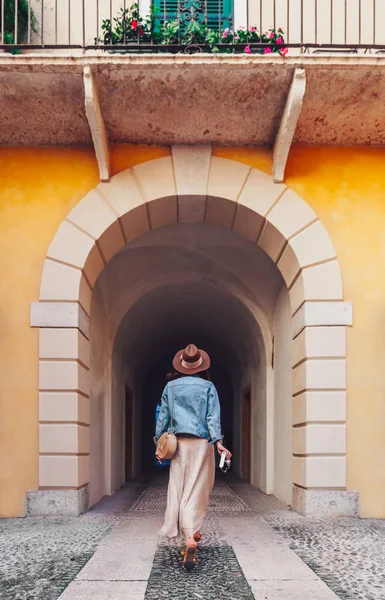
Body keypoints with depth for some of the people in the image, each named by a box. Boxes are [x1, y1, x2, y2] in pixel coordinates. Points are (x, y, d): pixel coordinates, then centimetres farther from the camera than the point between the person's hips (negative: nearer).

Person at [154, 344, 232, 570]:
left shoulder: (171, 387, 7)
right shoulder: (208, 387, 1)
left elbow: (163, 416, 8)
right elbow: (213, 417, -7)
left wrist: (159, 442, 14)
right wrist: (218, 441, -11)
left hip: (178, 442, 2)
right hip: (201, 443, -1)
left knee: (178, 487, 9)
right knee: (197, 490, 0)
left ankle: (190, 534, 11)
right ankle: (190, 540, -7)